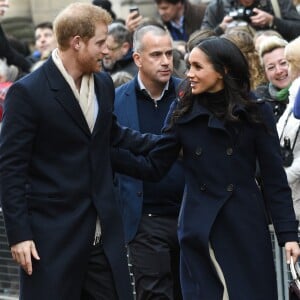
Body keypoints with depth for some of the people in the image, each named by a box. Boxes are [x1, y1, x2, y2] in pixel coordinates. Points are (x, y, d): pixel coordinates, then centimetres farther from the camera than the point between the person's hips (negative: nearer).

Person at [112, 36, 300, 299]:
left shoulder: (256, 112, -2)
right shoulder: (184, 111, 3)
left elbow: (275, 178, -2)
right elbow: (154, 167, 2)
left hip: (245, 227, -2)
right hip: (199, 230, 2)